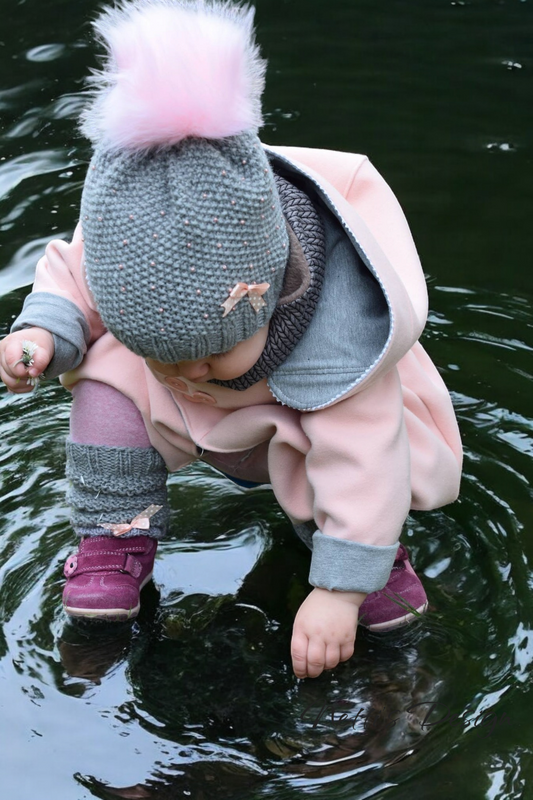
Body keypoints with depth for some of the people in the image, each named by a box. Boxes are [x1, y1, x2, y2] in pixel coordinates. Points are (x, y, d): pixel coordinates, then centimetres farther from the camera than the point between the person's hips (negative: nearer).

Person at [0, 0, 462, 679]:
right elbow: (69, 276, -8)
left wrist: (340, 591, -37)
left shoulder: (338, 325, -42)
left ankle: (373, 550, 2)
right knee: (111, 369, -22)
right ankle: (114, 538, -8)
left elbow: (358, 459, -39)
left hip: (308, 418, -3)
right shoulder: (122, 253, -31)